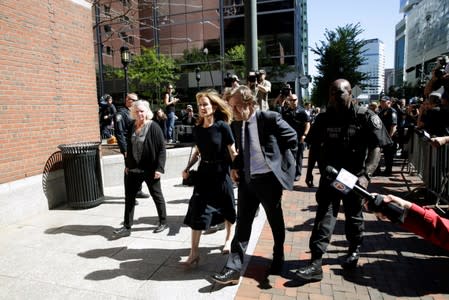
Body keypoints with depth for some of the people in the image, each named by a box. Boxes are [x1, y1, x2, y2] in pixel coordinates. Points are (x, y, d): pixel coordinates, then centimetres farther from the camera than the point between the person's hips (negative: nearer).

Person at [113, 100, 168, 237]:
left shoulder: (153, 127, -13)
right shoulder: (132, 127, 5)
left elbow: (162, 149, -14)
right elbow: (129, 147, 14)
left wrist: (159, 168, -19)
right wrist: (127, 164, 13)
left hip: (150, 169, -6)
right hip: (134, 169, 6)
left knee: (157, 195, 10)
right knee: (129, 196, 9)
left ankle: (163, 222, 28)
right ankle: (127, 226, 20)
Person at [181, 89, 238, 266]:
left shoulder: (222, 126, -13)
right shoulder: (197, 129, 2)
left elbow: (233, 152, -10)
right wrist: (187, 168, 6)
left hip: (221, 172, -4)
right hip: (204, 172, 4)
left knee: (226, 208, 13)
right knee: (197, 210, -3)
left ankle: (228, 239, 39)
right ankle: (194, 252, 6)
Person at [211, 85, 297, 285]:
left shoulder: (270, 118, -14)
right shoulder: (235, 124, 3)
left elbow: (292, 138, -3)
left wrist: (286, 163, -4)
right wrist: (235, 167, 1)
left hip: (268, 178, -4)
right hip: (246, 179, 4)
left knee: (275, 222, 15)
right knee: (242, 222, 4)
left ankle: (278, 259, 38)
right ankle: (233, 268, 11)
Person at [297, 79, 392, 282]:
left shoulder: (366, 117, -10)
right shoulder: (323, 118, -1)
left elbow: (376, 149, -13)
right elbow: (314, 147, 8)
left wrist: (366, 175, -25)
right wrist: (309, 171, 6)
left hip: (354, 177, -1)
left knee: (354, 216, 16)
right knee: (324, 216, -3)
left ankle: (354, 251, 41)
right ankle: (316, 263, -1)